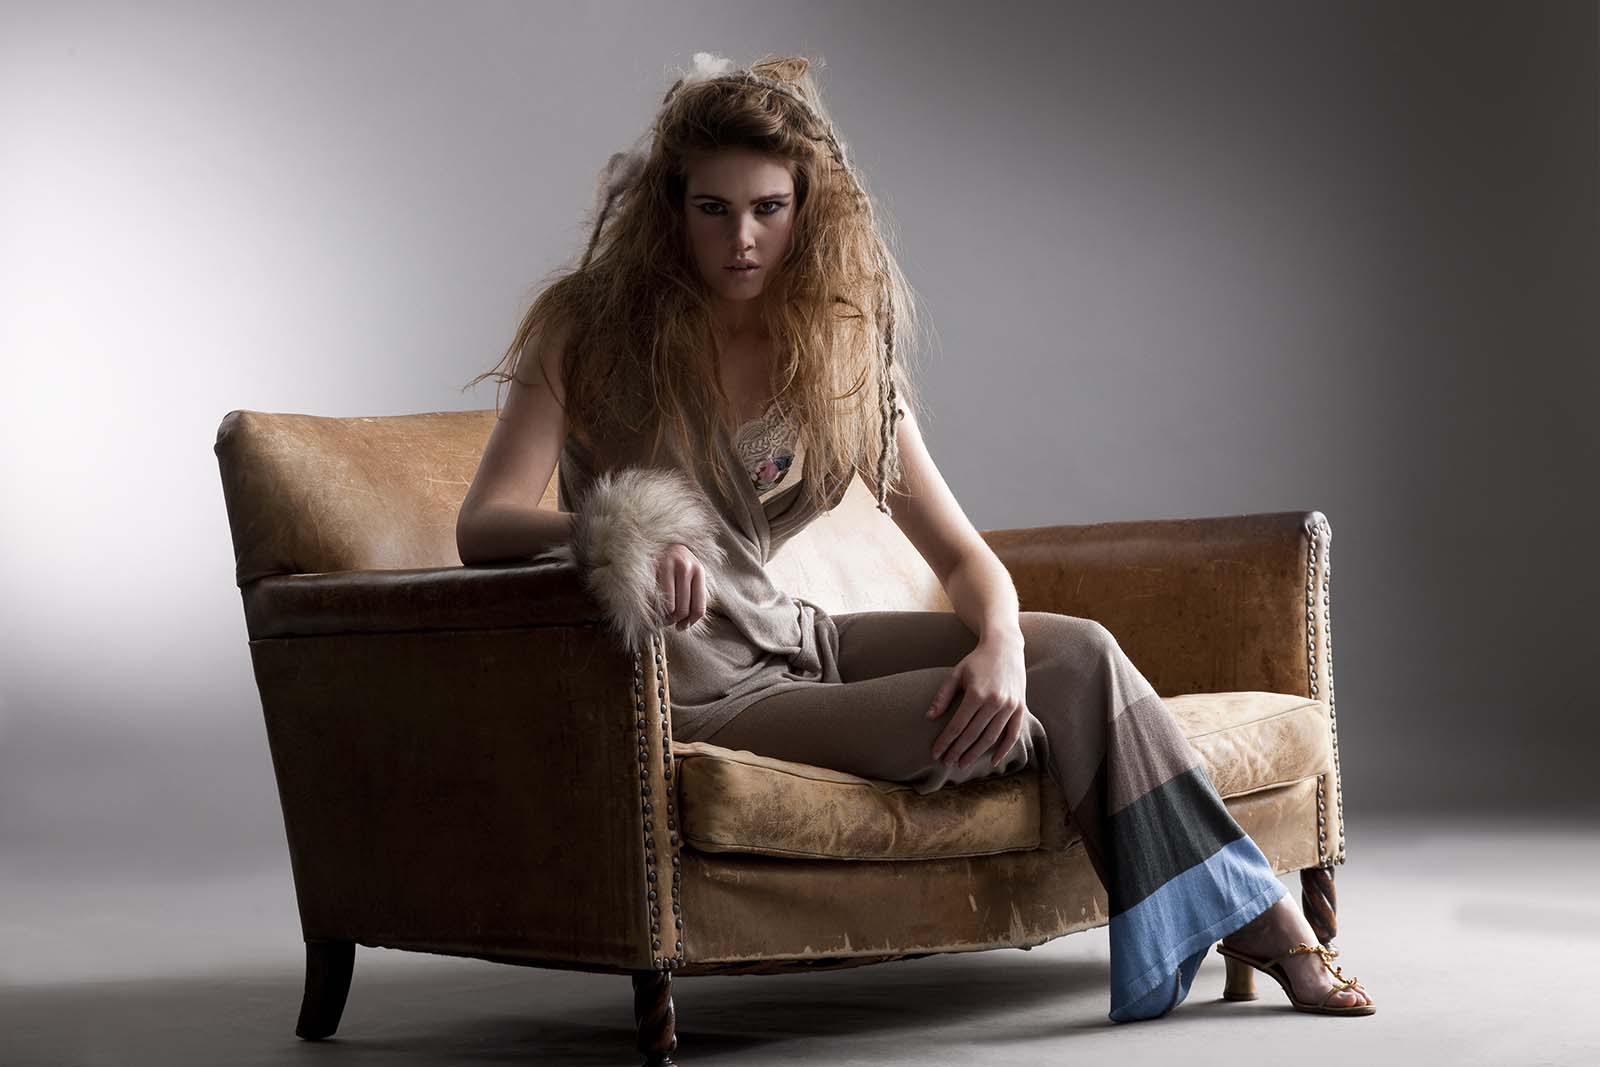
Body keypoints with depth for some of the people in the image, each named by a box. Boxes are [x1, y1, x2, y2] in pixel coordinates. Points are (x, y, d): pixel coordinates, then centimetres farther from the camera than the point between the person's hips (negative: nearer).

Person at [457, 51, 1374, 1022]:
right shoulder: (591, 323, -8)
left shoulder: (839, 343, 4)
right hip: (701, 690, -5)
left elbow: (959, 550, 3)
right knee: (1071, 698, -18)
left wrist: (1001, 643, -20)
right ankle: (1254, 917, 3)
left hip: (790, 639, 5)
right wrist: (613, 531, -40)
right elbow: (483, 526, -18)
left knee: (1078, 650, -15)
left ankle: (1264, 918, -3)